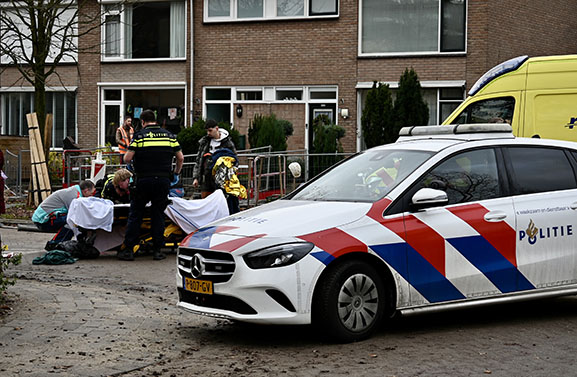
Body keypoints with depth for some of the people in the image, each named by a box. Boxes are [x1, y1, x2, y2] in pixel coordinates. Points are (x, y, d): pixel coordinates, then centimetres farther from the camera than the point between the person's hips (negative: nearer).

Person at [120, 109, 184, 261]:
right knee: (158, 215, 10)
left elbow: (127, 159, -8)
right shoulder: (169, 135, 8)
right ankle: (158, 250, 8)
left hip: (143, 180, -2)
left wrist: (127, 156, 16)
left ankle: (128, 249, 5)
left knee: (135, 214, 6)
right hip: (163, 180, 2)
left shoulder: (139, 136, -2)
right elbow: (180, 158, 9)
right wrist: (176, 172, 27)